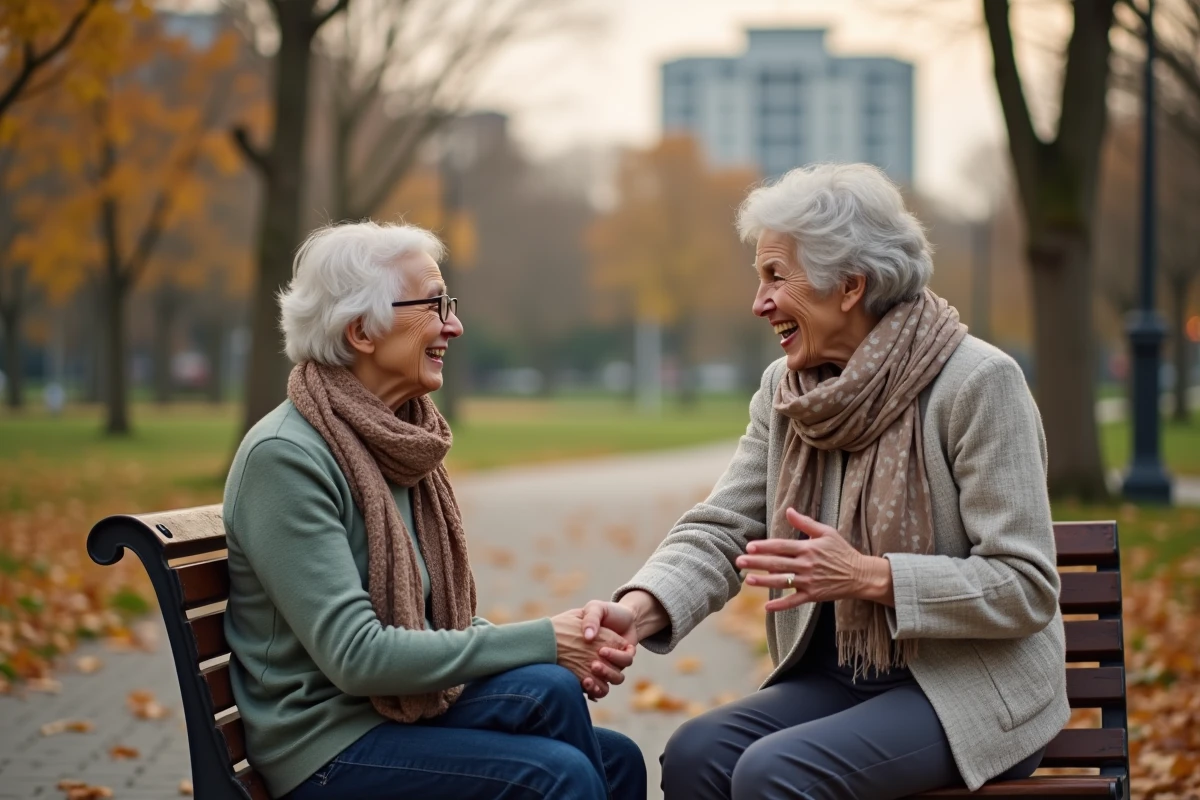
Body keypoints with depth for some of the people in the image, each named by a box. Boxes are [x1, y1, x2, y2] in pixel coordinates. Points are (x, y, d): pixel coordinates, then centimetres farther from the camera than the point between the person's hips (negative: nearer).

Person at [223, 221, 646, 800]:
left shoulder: (400, 443, 9)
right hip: (327, 747, -8)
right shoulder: (283, 457, -16)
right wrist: (541, 644, -20)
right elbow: (354, 655, -22)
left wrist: (571, 651, -8)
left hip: (404, 707, 8)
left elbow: (440, 615, 12)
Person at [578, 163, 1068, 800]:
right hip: (838, 675, 6)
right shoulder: (783, 390, 5)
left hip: (974, 694, -6)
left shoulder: (980, 383, -14)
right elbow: (721, 531, -3)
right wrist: (638, 611, -23)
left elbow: (1025, 587, -17)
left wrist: (869, 576, -27)